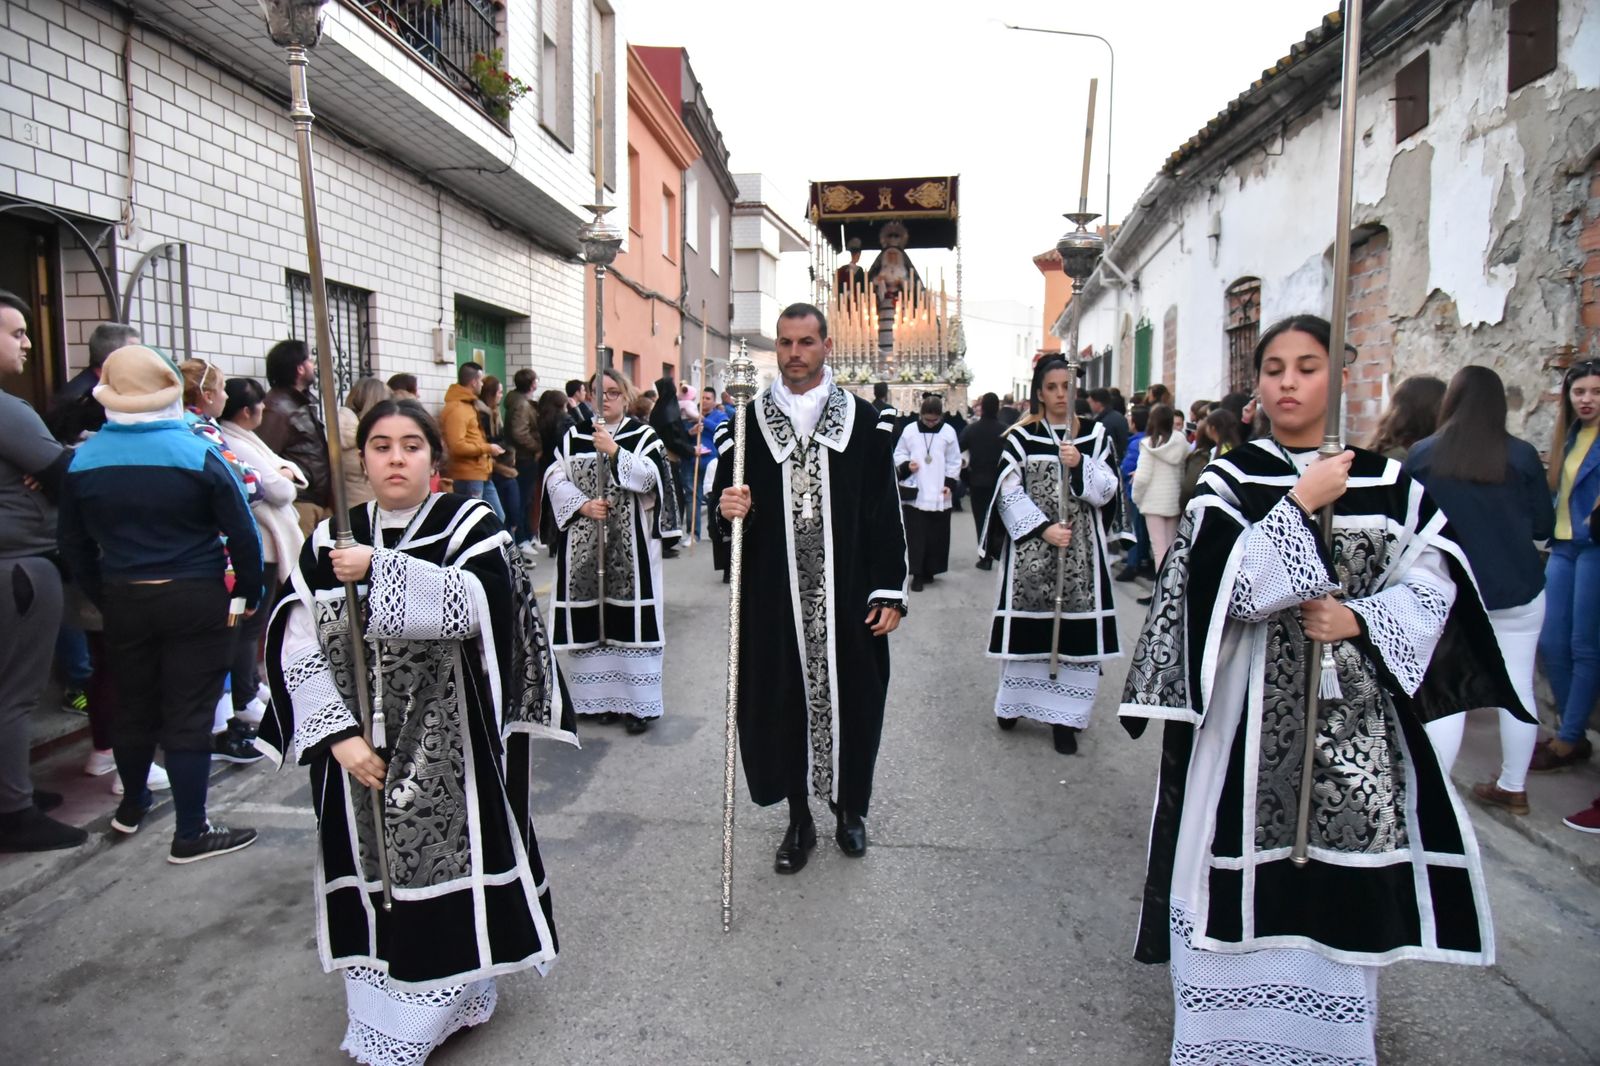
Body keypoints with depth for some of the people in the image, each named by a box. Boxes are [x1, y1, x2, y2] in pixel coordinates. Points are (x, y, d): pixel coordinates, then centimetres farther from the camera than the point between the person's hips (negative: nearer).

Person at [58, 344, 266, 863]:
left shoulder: (83, 460, -1)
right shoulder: (199, 454, -13)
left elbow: (75, 545, 6)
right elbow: (242, 532, -11)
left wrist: (103, 597, 17)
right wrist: (250, 594, 0)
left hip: (123, 600, 4)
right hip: (196, 600, -4)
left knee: (133, 704, 20)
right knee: (189, 713, 1)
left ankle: (132, 805, 41)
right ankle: (191, 833, 7)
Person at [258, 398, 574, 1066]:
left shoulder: (470, 524, -4)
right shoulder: (332, 541, 4)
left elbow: (479, 602, -24)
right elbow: (294, 645, -4)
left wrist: (379, 570, -26)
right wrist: (338, 734, -14)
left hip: (450, 753, -3)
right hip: (362, 750, 3)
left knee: (447, 870, 4)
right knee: (374, 874, 10)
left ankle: (452, 997, 27)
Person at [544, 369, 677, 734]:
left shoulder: (643, 435, 4)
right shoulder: (573, 436, 12)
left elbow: (651, 477, -11)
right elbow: (555, 479, 4)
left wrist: (615, 451, -21)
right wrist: (582, 504, -11)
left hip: (630, 543, -3)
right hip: (583, 544, 3)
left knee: (630, 617, -4)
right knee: (589, 619, 4)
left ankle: (638, 701, 2)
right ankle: (598, 695, 16)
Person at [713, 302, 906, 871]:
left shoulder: (865, 422, 2)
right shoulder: (746, 423, 4)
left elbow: (885, 514, 2)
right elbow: (724, 504, 7)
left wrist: (889, 591, -3)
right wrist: (729, 510, -17)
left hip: (847, 597, 0)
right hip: (773, 597, 1)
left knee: (849, 696, 9)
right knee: (782, 701, 7)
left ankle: (849, 807, 33)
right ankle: (799, 818, 27)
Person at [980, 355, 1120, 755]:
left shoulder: (1095, 434, 8)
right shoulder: (1020, 436, 2)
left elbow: (1108, 489, 3)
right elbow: (1009, 493, -5)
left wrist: (1080, 465, -14)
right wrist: (1044, 529, -14)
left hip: (1081, 549, 1)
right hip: (1031, 547, -1)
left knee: (1076, 630, -1)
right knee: (1027, 627, 4)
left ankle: (1064, 716, 9)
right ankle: (1013, 703, 24)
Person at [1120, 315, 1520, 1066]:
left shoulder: (1388, 482, 7)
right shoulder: (1230, 480, 0)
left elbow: (1435, 581, 4)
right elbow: (1229, 590, -13)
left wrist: (1359, 620, -11)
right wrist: (1300, 504, -17)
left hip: (1358, 714, 2)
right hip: (1254, 712, -2)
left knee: (1342, 885, 7)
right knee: (1251, 879, 1)